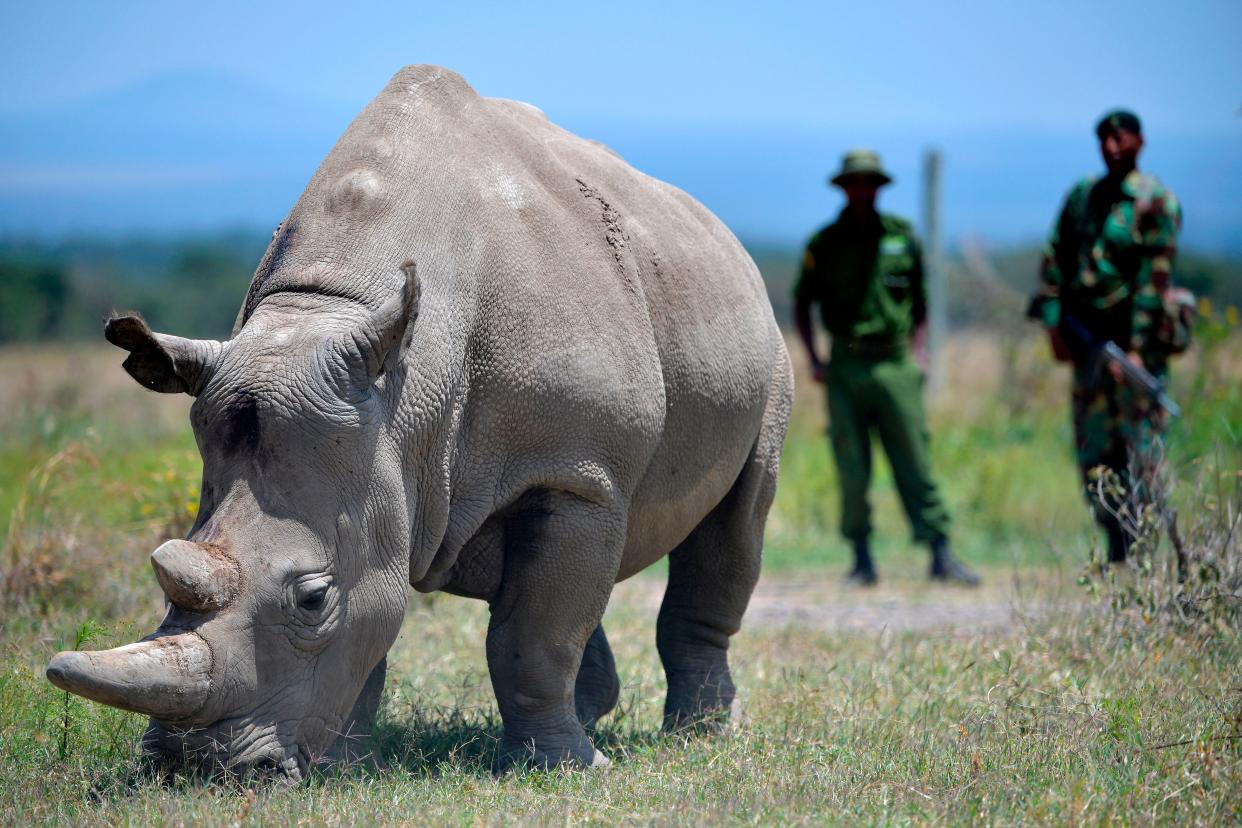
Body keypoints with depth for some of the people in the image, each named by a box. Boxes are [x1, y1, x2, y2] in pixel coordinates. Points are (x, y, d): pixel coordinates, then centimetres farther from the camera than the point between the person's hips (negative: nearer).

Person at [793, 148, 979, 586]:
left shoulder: (902, 237, 8)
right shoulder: (824, 244, 5)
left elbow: (919, 303, 15)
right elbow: (802, 304, 13)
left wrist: (917, 356, 6)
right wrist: (814, 360, 3)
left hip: (895, 365, 0)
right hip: (845, 368, 0)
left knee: (915, 463, -3)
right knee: (851, 469, 0)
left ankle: (941, 555, -3)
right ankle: (862, 559, 8)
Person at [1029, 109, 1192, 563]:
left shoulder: (1155, 201, -7)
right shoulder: (1082, 196, 11)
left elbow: (1155, 276, -13)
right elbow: (1056, 259, 11)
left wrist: (1137, 346, -17)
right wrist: (1054, 325, 2)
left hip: (1135, 332, -6)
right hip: (1087, 333, 6)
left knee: (1139, 447, -6)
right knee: (1094, 451, 6)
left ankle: (1139, 552, -3)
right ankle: (1117, 550, 15)